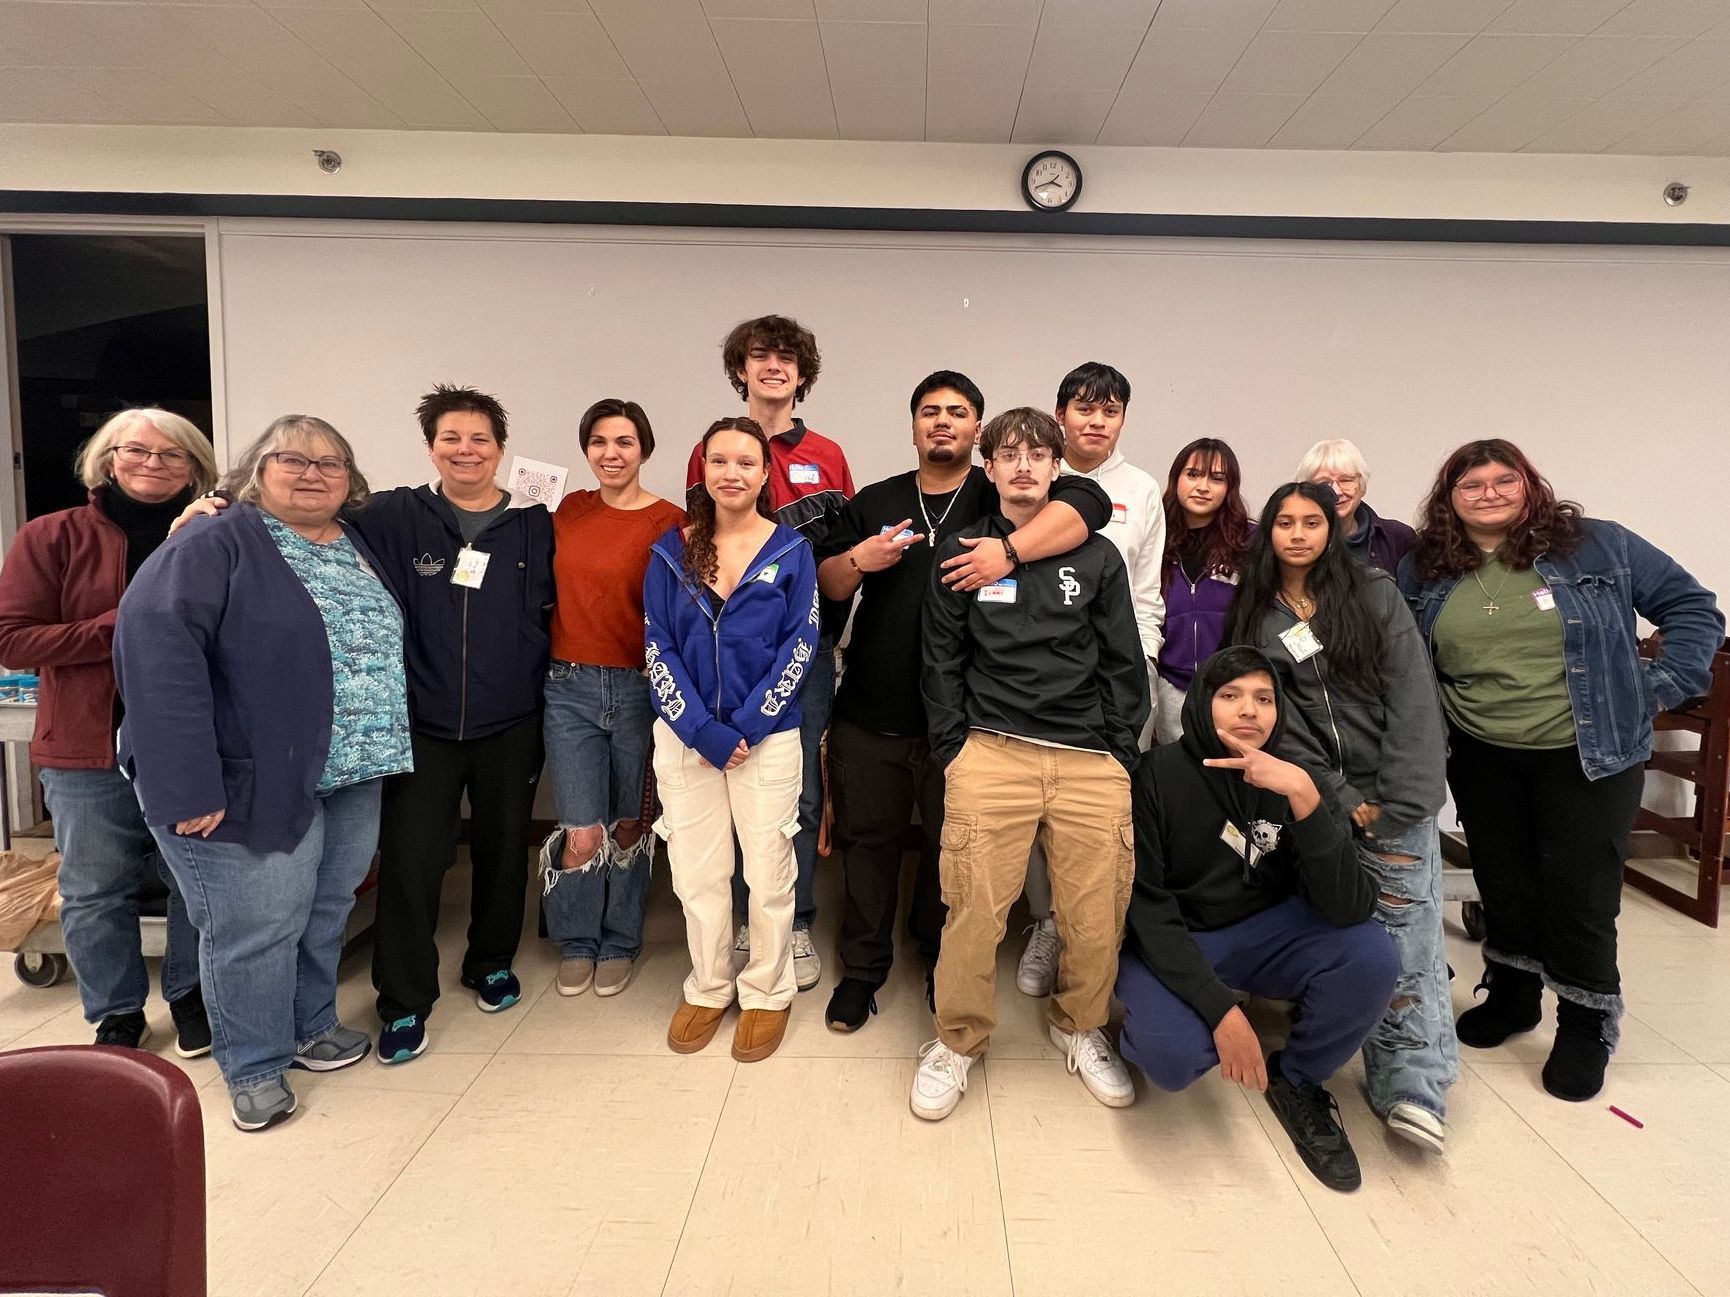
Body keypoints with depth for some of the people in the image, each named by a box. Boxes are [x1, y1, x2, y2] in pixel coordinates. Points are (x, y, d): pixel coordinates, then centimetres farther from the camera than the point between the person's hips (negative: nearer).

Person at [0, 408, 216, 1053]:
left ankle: (189, 994, 34)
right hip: (88, 751, 0)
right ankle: (116, 1015, 32)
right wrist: (121, 629, -18)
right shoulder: (52, 537, -1)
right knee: (95, 891, 12)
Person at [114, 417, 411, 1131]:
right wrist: (187, 781, -26)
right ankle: (256, 1068, 24)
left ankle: (312, 1026, 39)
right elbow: (158, 649, -21)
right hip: (258, 782, -6)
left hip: (354, 778, 7)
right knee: (257, 927, 4)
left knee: (326, 911, 18)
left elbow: (390, 645, 17)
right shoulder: (216, 545, -10)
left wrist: (385, 752, 7)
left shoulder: (361, 547, 12)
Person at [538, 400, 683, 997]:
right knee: (581, 833, 2)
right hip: (569, 685, 2)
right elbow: (550, 592, 15)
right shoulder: (569, 510, 6)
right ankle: (578, 943, 27)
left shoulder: (669, 522, -7)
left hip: (637, 687, -2)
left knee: (628, 825, 12)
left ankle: (619, 944, 32)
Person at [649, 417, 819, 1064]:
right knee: (696, 870, 10)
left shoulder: (790, 550, -2)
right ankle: (707, 988, 30)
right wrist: (703, 732, -12)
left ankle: (767, 992, 25)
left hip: (767, 735, -2)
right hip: (684, 736, 2)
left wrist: (746, 727, -13)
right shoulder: (671, 551, 3)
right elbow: (658, 649, -1)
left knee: (769, 871, 5)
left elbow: (799, 647, -5)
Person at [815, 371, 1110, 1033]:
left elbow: (1089, 501, -19)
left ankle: (938, 957, 39)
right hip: (869, 717, 2)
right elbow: (822, 584, 10)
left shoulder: (1001, 498, -2)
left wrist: (1009, 550, -32)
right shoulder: (873, 502, 9)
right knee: (867, 839, 13)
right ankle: (862, 967, 31)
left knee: (951, 845, 15)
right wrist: (858, 561, -13)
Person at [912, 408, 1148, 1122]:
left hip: (1090, 761, 2)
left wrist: (1120, 755, 5)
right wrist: (953, 754, 1)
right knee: (974, 910, -4)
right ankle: (957, 1041, 19)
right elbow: (942, 664, 8)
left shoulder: (1097, 556, 10)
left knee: (1098, 915, 4)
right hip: (991, 753, -1)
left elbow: (1124, 666, 11)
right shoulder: (961, 554, 8)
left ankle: (1078, 1026, 31)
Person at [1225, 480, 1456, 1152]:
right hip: (1322, 800, 1)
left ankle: (1415, 1088, -10)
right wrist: (1346, 803, -7)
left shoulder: (1374, 594, 3)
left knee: (1407, 937, -11)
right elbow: (1278, 722, 1)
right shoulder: (1255, 617, 7)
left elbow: (1413, 698, -4)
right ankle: (1393, 1076, 10)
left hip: (1396, 794, -1)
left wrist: (1397, 808, -11)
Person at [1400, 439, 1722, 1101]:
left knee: (1579, 894, 2)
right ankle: (1512, 996, 36)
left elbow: (1693, 606, 1)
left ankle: (1586, 1028, 22)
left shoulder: (1598, 546, -5)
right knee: (1502, 883, 15)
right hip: (1481, 760, 3)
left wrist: (1662, 687, -8)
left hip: (1588, 756, -3)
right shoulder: (1423, 570, 2)